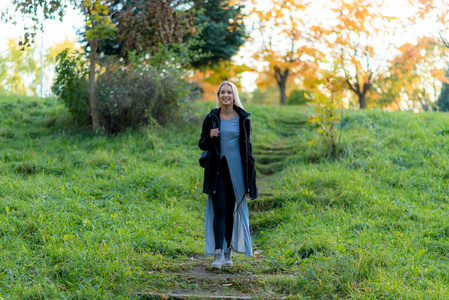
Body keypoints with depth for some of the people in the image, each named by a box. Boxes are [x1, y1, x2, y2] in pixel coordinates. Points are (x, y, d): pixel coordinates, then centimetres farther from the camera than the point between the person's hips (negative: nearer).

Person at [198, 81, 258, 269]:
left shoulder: (243, 119, 4)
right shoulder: (211, 118, 3)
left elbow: (247, 145, 8)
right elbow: (202, 145, 8)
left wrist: (250, 172, 3)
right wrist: (210, 137, -14)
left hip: (236, 169, 1)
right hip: (217, 169, -1)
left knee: (231, 210, 6)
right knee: (219, 209, -10)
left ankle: (228, 252, 17)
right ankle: (218, 253, -14)